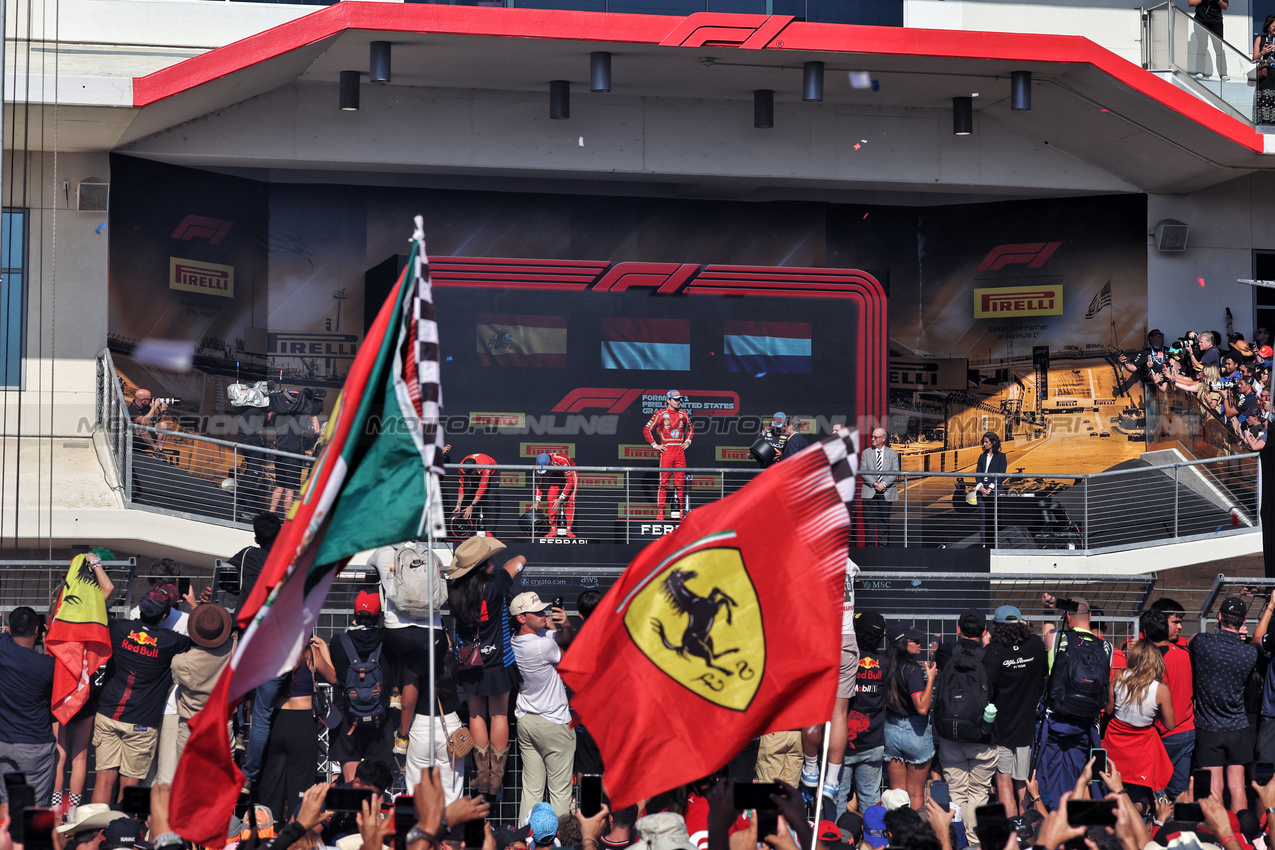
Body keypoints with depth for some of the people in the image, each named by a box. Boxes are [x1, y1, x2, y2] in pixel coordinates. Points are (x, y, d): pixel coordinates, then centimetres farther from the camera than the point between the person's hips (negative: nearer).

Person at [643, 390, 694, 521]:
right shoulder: (661, 414, 0)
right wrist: (655, 445, -3)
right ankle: (659, 512, -6)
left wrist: (687, 441, 15)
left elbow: (690, 429, 30)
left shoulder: (683, 414, 12)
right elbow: (647, 430, 3)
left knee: (680, 483, 2)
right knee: (663, 482, -7)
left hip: (680, 450, 4)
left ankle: (681, 511, 8)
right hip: (666, 450, -4)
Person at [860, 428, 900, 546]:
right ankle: (870, 544, -1)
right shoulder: (866, 452, 9)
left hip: (886, 492, 0)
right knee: (869, 520, -4)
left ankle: (883, 544, 4)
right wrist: (874, 483, -11)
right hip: (870, 492, 0)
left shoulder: (892, 453, 8)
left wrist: (884, 484, -12)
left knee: (884, 520, 1)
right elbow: (863, 471, 2)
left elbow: (895, 473, 2)